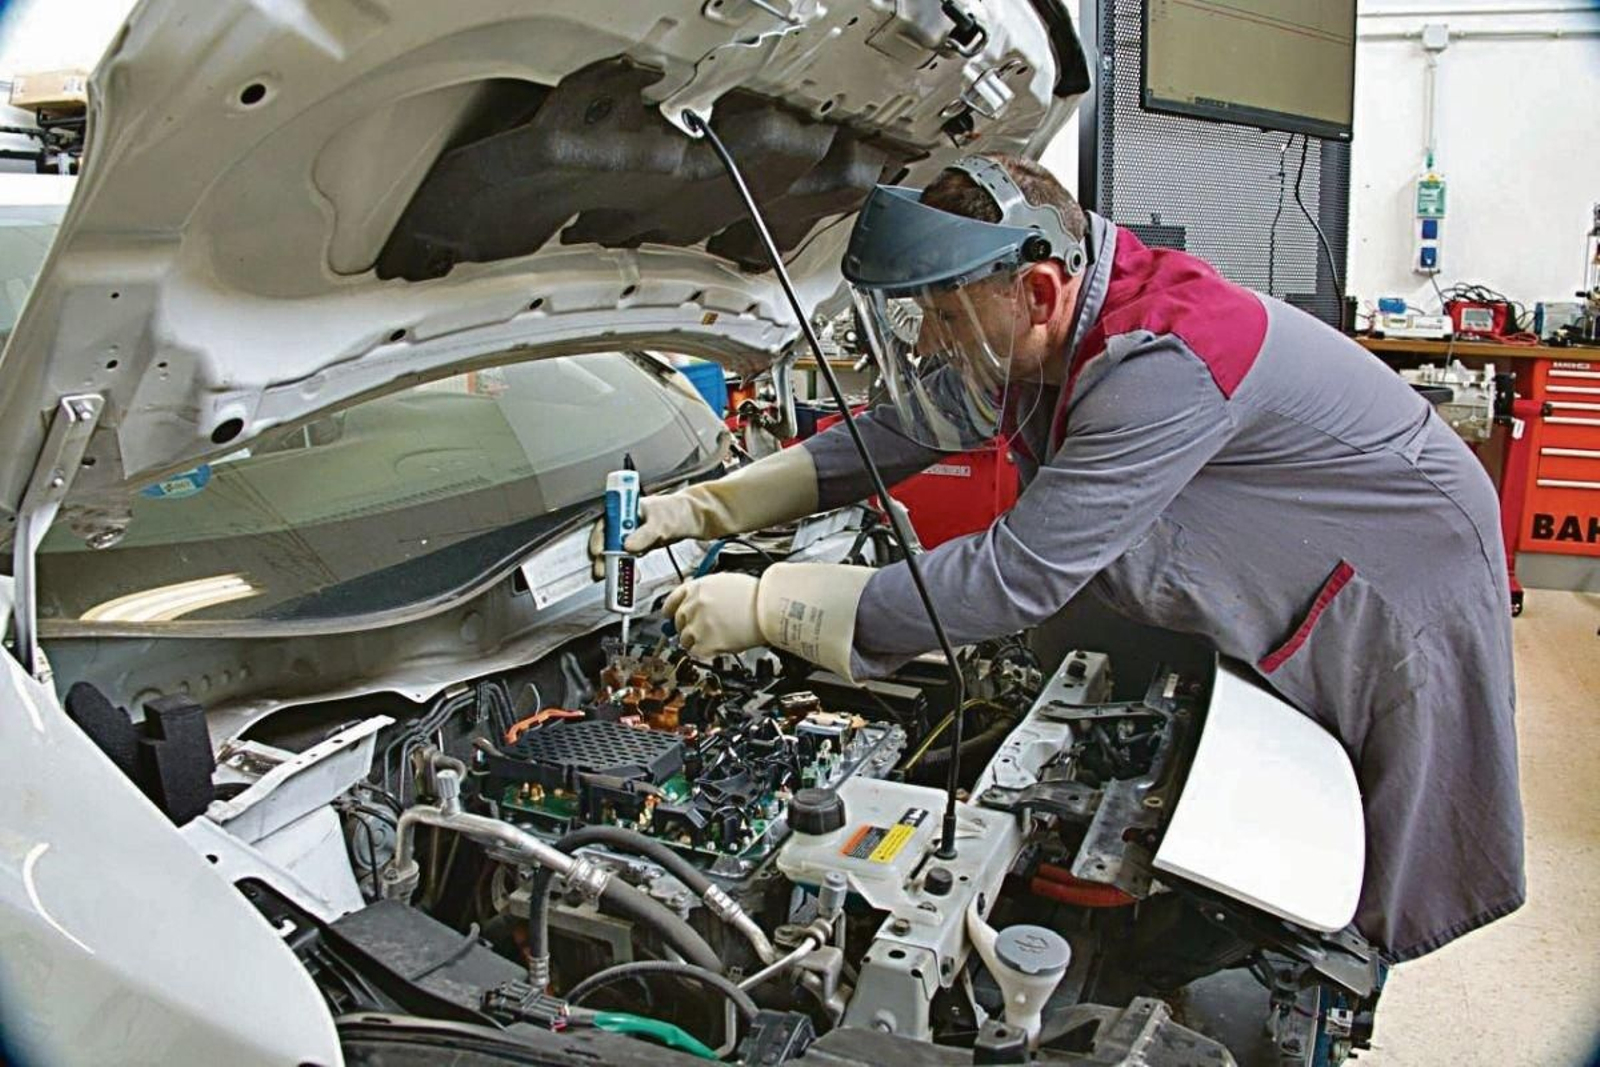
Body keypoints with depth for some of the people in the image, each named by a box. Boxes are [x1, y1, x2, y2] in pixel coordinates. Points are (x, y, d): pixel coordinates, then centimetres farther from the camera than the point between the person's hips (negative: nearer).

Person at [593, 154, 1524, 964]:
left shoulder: (1164, 366, -40)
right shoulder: (1027, 339, -12)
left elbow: (1015, 579, -41)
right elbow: (894, 438, -1)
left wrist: (766, 608, -37)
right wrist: (702, 508, -9)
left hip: (1399, 590, -7)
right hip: (1266, 602, 8)